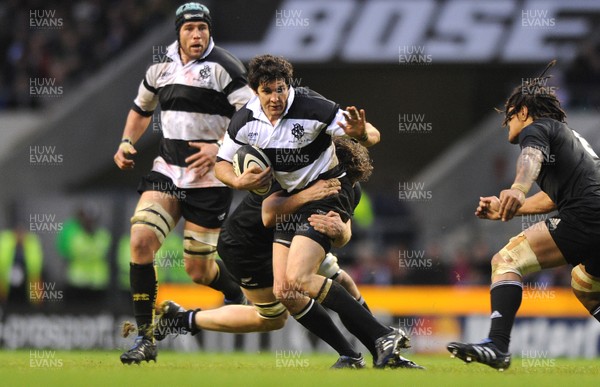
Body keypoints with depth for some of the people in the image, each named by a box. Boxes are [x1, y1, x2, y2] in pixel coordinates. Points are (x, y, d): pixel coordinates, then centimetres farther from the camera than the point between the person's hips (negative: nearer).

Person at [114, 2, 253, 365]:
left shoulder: (224, 67, -10)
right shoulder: (160, 69, 7)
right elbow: (141, 109, 26)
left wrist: (220, 148, -24)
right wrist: (127, 143, 11)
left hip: (210, 180, -5)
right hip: (167, 171, 5)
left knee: (199, 270, -1)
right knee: (141, 239, -17)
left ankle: (237, 292, 37)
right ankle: (145, 338, -10)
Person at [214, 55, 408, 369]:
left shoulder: (313, 108, -21)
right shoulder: (245, 121, -5)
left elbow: (372, 136, -18)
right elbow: (221, 164, 9)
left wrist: (361, 133, -43)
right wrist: (239, 182, -13)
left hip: (327, 192, -7)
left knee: (297, 278, -24)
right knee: (283, 293, -3)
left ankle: (382, 337, -23)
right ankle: (349, 356, 4)